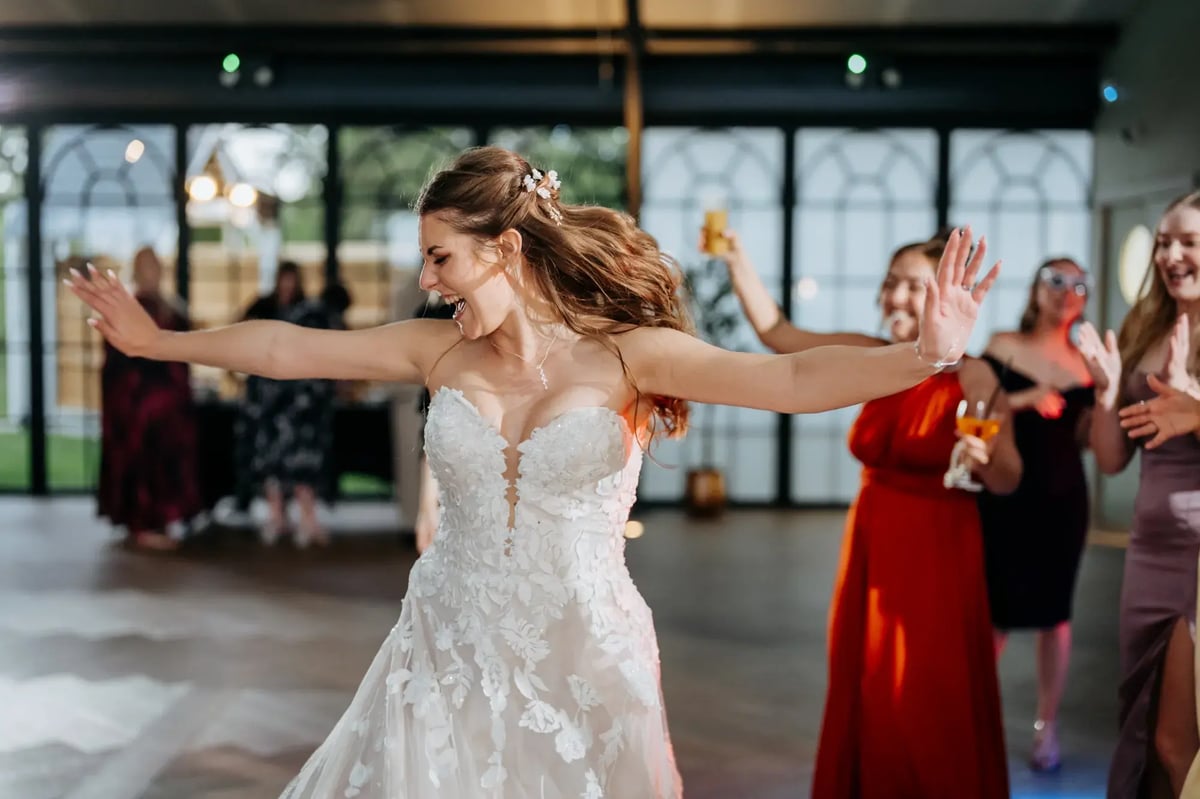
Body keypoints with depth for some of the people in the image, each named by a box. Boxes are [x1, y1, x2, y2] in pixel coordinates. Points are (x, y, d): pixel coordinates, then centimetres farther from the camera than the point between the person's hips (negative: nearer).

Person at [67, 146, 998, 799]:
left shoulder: (623, 353, -11)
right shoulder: (439, 349, 1)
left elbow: (795, 380, -21)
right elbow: (287, 348, 9)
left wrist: (925, 353, -34)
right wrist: (156, 340, 15)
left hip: (581, 661, -3)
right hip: (449, 654, 3)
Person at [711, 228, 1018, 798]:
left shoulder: (972, 378, -12)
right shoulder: (872, 360, 1)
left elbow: (1006, 483, -6)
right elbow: (777, 333, 1)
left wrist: (986, 454, -28)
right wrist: (735, 258, -8)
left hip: (938, 557, -5)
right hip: (871, 551, 5)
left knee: (932, 716, 3)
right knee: (864, 702, 14)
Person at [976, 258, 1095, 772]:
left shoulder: (1086, 366, 7)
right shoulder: (1002, 348, -1)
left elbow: (1083, 438, 5)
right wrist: (1025, 399, -19)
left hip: (1061, 498, 2)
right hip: (1003, 493, -2)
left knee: (1053, 613, 6)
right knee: (995, 610, 0)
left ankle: (1047, 728, 15)